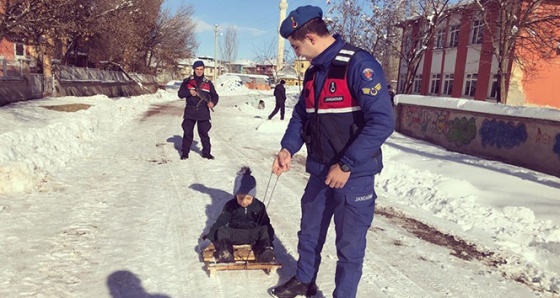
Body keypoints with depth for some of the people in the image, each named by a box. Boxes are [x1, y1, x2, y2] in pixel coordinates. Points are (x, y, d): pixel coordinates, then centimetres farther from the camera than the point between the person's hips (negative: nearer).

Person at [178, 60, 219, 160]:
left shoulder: (208, 83, 10)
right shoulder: (187, 81, 7)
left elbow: (215, 95, 11)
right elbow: (180, 94, 4)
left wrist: (213, 102, -10)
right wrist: (189, 92, -14)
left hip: (203, 112, 0)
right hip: (190, 111, 0)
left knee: (204, 133, 2)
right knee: (187, 132, 3)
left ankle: (206, 152, 12)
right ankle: (185, 152, 13)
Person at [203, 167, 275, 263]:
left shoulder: (259, 206, 0)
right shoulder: (230, 205, -1)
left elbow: (266, 223, 3)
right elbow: (220, 221, -3)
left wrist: (270, 236, -11)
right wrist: (210, 236, -12)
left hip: (253, 234, 0)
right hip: (234, 234, 0)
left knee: (264, 230, -26)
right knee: (222, 232, -27)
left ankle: (265, 250, -43)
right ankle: (225, 252, -49)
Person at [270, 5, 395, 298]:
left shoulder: (359, 65, -18)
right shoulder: (312, 72, 8)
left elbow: (382, 121, -24)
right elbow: (301, 116, 17)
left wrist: (346, 165, -24)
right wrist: (288, 148, 0)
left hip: (354, 175, -7)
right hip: (320, 172, 8)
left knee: (349, 246, 7)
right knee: (309, 233, 21)